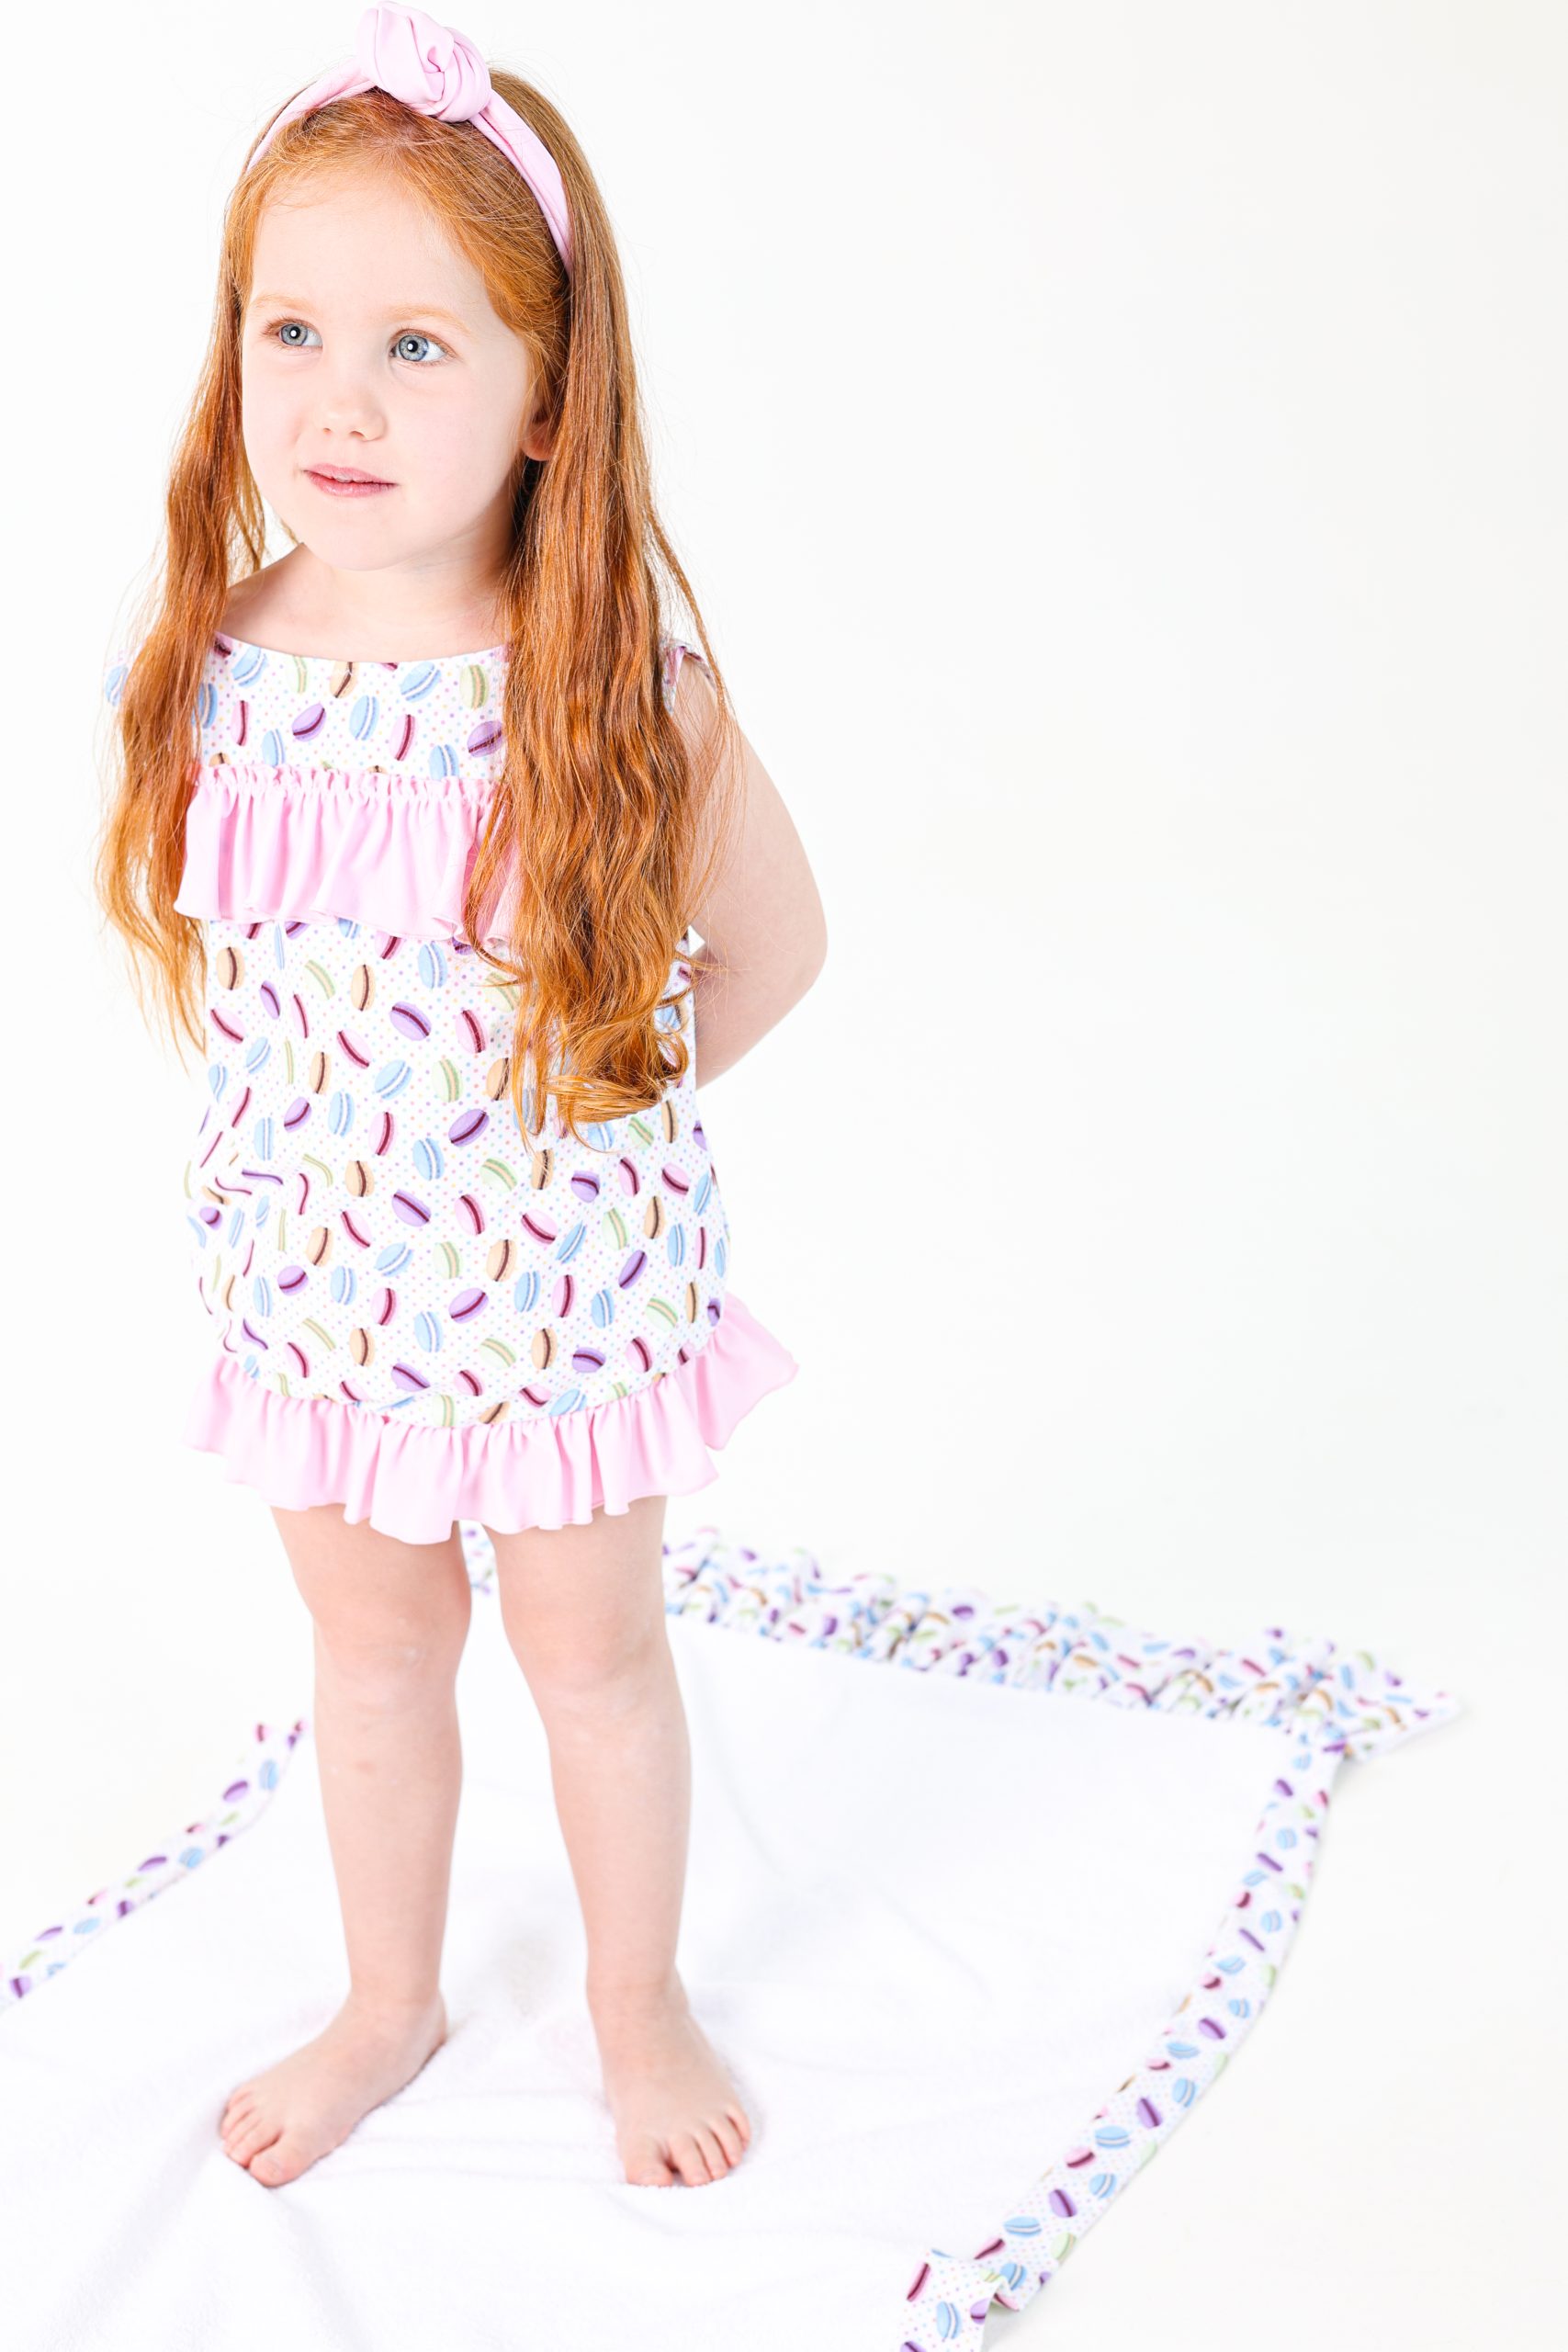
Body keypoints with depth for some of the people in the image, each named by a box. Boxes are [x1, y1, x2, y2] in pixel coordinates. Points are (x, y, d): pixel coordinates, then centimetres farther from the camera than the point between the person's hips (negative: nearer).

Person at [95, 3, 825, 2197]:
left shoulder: (625, 687, -21)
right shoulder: (208, 674, -12)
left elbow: (769, 945, -7)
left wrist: (579, 1109, -4)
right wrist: (356, 1121, -2)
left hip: (566, 1274, -3)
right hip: (314, 1273, 3)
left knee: (595, 1648, 17)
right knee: (370, 1641, 21)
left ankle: (638, 1998, 43)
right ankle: (391, 2006, 45)